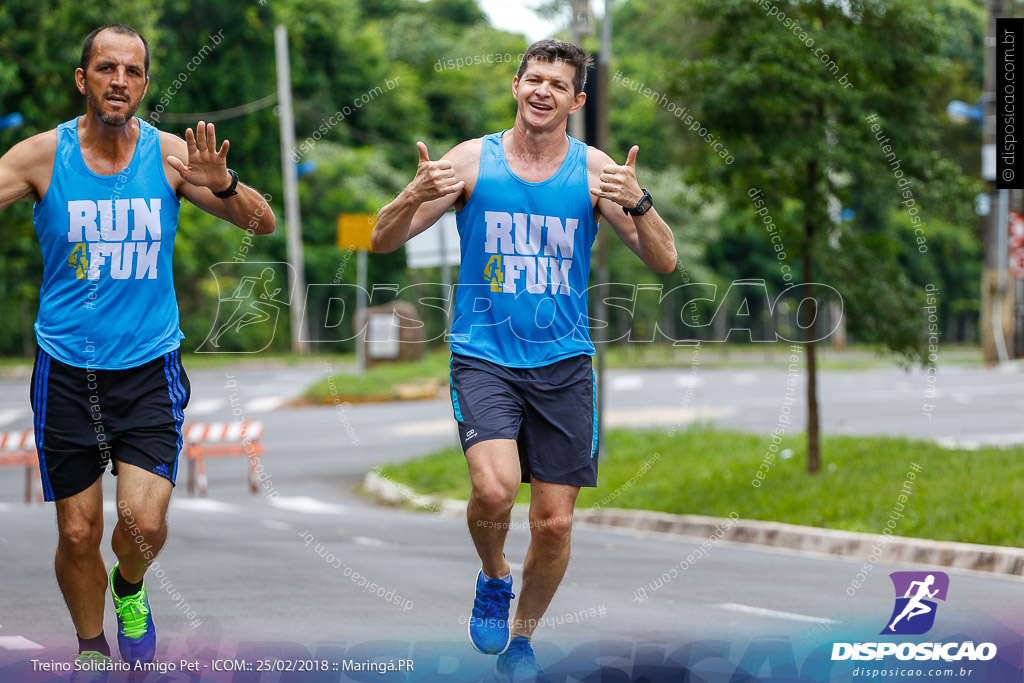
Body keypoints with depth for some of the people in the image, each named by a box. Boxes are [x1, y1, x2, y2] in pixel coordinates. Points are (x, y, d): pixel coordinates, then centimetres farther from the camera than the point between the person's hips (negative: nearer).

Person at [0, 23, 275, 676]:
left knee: (144, 522, -12)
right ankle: (91, 647, 29)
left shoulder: (170, 154, -3)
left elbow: (263, 223, -3)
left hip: (150, 365, 0)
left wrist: (221, 185, -24)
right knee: (79, 535, 4)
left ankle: (130, 591, 23)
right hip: (67, 369, 0)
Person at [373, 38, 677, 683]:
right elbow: (383, 242, -2)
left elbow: (665, 261, -4)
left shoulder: (593, 169, 0)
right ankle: (494, 579, 7)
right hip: (484, 356, -2)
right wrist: (416, 195, -23)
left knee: (555, 522, 3)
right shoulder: (473, 159, -2)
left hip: (563, 363, 2)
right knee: (495, 488, -25)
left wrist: (637, 203, -23)